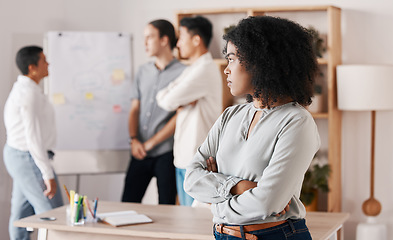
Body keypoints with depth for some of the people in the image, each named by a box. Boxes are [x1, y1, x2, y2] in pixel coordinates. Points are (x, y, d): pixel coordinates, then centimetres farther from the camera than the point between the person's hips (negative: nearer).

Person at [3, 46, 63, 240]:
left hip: (16, 153, 10)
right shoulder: (30, 93, -20)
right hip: (29, 158, -10)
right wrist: (48, 174, -22)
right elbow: (34, 137, -24)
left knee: (22, 212, 15)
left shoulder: (20, 88, 12)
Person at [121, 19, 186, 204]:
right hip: (141, 153, 5)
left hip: (166, 154, -5)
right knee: (128, 203, 4)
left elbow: (180, 116, -10)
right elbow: (135, 109, 12)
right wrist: (134, 140, -4)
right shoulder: (143, 71, 14)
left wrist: (150, 143, -9)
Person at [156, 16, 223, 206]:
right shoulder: (192, 69, 18)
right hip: (183, 156, 10)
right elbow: (161, 97, 12)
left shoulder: (205, 69, -15)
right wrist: (180, 103, -6)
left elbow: (168, 101, -18)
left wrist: (176, 102, 3)